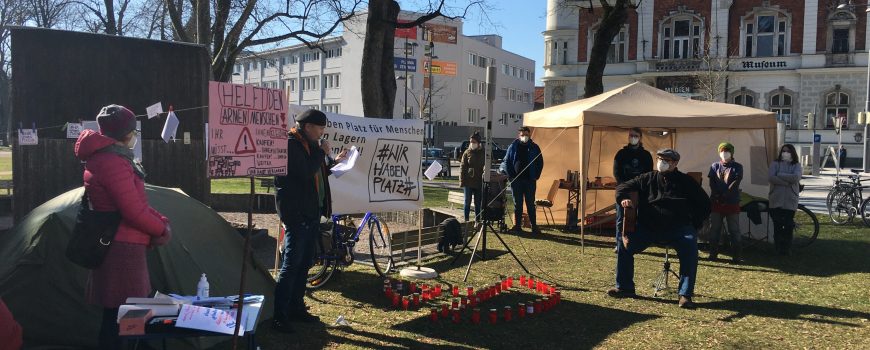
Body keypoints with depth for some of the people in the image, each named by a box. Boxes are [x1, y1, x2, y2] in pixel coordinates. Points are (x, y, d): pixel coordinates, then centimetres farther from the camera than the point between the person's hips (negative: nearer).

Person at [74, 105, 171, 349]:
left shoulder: (107, 158, 15)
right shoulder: (114, 163, -19)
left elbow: (138, 202, 19)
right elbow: (135, 212, -22)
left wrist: (161, 220, 5)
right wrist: (162, 229, -5)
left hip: (121, 248, 10)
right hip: (122, 249, -10)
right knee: (119, 317, -2)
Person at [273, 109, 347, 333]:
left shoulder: (309, 145, 17)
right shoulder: (290, 144, -13)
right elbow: (306, 172, -26)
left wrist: (334, 161, 17)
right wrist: (321, 152, -13)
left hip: (312, 212, 10)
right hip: (296, 213, -10)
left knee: (304, 263, 14)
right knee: (291, 264, -8)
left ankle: (296, 308, 25)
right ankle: (279, 316, -2)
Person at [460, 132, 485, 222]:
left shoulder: (483, 153, 4)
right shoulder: (467, 153, 1)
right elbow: (462, 168, 0)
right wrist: (462, 181, -7)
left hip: (479, 182, 1)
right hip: (469, 181, -1)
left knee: (478, 203, 8)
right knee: (467, 202, 3)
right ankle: (466, 220, 10)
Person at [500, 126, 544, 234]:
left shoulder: (534, 147, 6)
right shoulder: (513, 147, 4)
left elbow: (540, 163, 9)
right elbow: (506, 162, 5)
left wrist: (536, 176, -1)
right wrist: (510, 175, -4)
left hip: (530, 180, 0)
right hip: (516, 180, 0)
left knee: (530, 204, 3)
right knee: (517, 204, 5)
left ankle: (534, 226, 8)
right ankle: (517, 226, 11)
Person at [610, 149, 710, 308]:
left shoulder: (686, 181, 8)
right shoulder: (648, 178, 11)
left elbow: (705, 204, 13)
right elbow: (622, 187, 14)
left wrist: (694, 225, 2)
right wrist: (624, 199, -10)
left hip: (677, 228, -2)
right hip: (648, 227, 2)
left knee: (690, 244, -32)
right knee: (624, 243, -18)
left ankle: (685, 295, -25)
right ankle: (624, 288, -3)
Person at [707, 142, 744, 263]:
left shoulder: (737, 167, 5)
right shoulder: (714, 166, 12)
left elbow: (735, 183, -8)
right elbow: (712, 183, 2)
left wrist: (724, 194, -19)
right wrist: (717, 195, -14)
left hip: (732, 203, -2)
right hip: (716, 202, 2)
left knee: (734, 230, 0)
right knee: (714, 229, 5)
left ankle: (736, 256, 4)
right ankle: (713, 254, 13)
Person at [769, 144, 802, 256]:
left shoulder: (796, 165, 5)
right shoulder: (775, 164, 5)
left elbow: (796, 177, -16)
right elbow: (770, 177, -12)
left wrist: (780, 175, -13)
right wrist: (787, 182, -16)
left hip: (790, 200, 0)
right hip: (776, 199, 0)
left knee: (788, 225, 3)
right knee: (777, 225, 3)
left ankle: (787, 248, 15)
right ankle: (778, 247, 13)